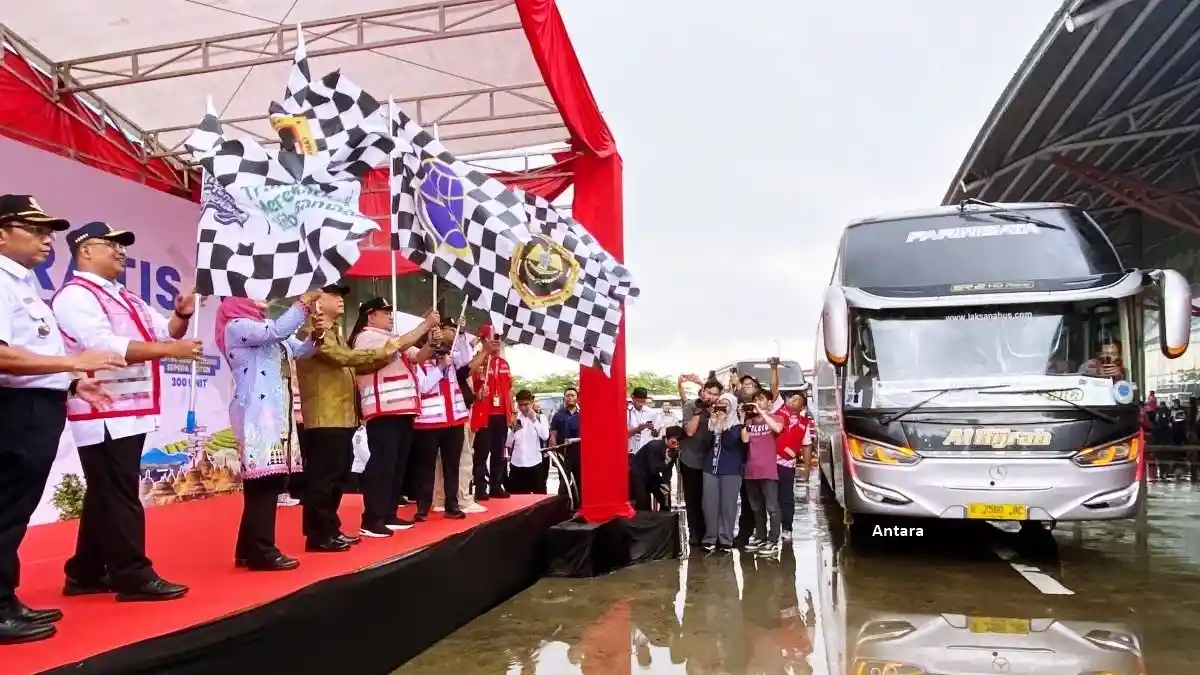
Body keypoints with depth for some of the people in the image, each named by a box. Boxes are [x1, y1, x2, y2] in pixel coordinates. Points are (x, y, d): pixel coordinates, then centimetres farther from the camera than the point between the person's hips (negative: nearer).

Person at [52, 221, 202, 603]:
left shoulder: (125, 299, 20)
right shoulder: (75, 296, -9)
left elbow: (165, 333, 23)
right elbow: (106, 346, -22)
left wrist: (181, 316, 1)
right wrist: (169, 350, -27)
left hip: (128, 411, 10)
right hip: (103, 414, -9)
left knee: (104, 496, 15)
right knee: (117, 496, -7)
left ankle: (86, 573, 24)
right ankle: (133, 576, -3)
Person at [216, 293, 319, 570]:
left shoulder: (265, 328, 21)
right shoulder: (237, 326, -5)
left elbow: (300, 350, 22)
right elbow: (277, 331, -21)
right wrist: (303, 303, -14)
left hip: (275, 413, 9)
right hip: (256, 415, -9)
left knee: (271, 480, 8)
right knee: (264, 481, -10)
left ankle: (249, 550, 16)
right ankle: (261, 552, -6)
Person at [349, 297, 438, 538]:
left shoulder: (388, 338, 24)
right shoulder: (367, 337, -5)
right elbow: (401, 344, -18)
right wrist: (426, 324, -10)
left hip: (400, 409, 10)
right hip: (383, 411, -10)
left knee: (398, 465, 12)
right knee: (382, 465, -11)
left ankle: (388, 515, 19)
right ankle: (371, 520, -8)